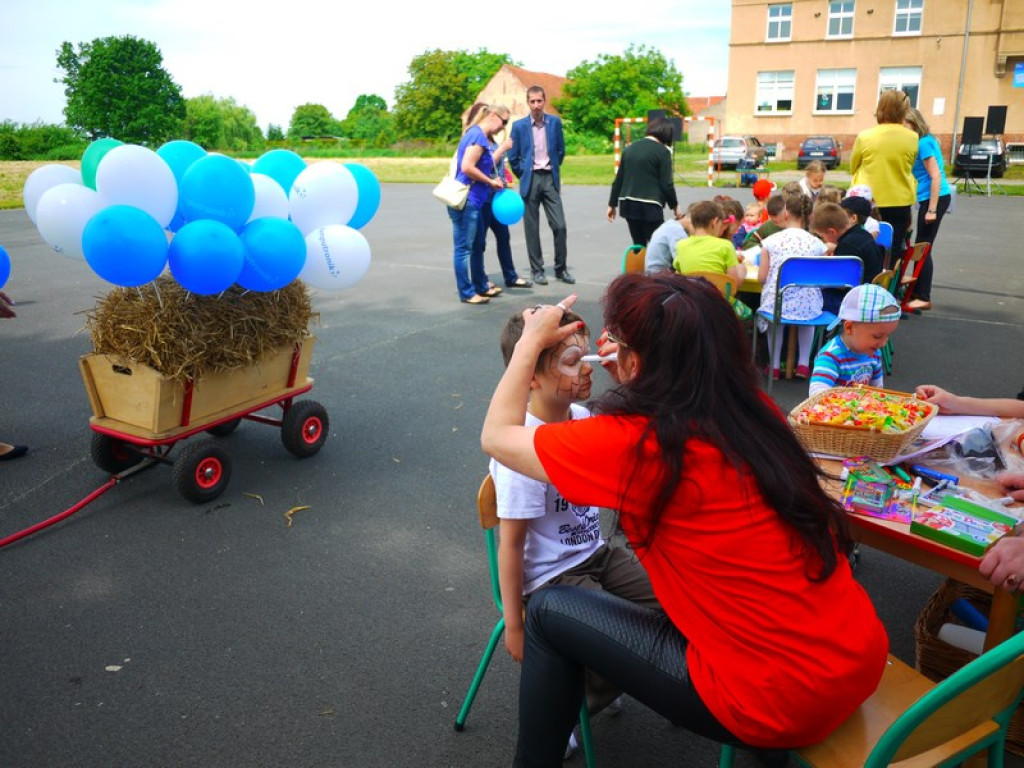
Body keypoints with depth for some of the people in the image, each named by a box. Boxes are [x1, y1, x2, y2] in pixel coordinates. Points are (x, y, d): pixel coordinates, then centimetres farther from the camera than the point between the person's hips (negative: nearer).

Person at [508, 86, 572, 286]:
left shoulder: (555, 122, 4)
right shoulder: (519, 126, -1)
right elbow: (513, 157, 5)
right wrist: (523, 177, 8)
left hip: (550, 179, 1)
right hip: (530, 180, -1)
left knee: (559, 225, -4)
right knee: (532, 228, 2)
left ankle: (561, 268, 9)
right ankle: (537, 270, 11)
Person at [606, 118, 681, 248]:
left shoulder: (630, 148, 11)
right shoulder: (662, 151, -7)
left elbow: (618, 179, 14)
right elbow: (666, 184, -8)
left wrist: (612, 204, 20)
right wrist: (675, 206, 5)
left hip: (628, 205, 6)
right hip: (649, 207, -6)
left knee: (638, 247, 14)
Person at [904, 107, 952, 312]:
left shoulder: (923, 143, -16)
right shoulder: (924, 141, 12)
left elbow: (936, 176, -20)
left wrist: (932, 210, -22)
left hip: (935, 198, -9)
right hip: (931, 197, 9)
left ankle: (923, 298, -2)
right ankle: (918, 292, 21)